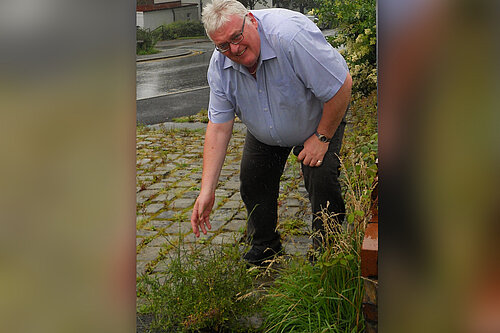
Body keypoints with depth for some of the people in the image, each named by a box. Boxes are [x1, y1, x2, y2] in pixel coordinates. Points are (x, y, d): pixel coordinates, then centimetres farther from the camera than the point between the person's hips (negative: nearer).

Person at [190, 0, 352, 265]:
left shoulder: (289, 34, -40)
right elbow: (219, 126, -18)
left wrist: (322, 137, -22)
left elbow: (342, 85, -33)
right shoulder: (219, 65, -20)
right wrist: (207, 191, -23)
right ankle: (264, 246, 26)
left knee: (321, 179, -19)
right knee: (252, 183, 2)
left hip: (322, 118, -5)